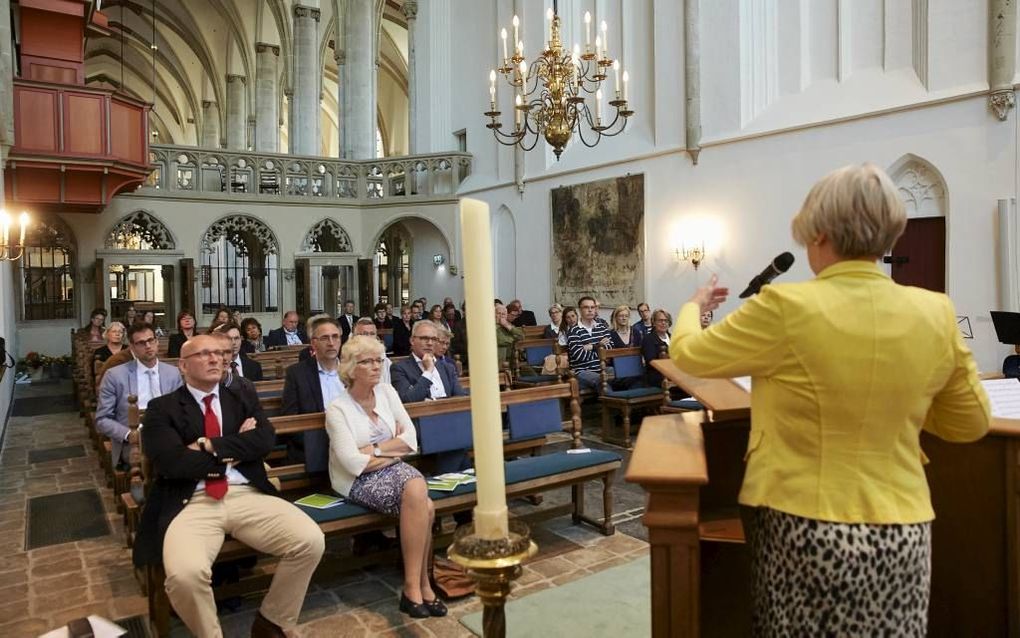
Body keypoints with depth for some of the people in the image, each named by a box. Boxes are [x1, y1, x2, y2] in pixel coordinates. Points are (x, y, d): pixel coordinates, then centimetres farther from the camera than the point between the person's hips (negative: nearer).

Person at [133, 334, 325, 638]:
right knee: (185, 574, -33)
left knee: (311, 541, -20)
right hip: (192, 504, -3)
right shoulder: (162, 408, 8)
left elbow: (265, 440, 1)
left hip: (248, 496, 3)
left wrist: (210, 446, -9)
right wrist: (235, 448, -2)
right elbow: (170, 462, -9)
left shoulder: (243, 399, 18)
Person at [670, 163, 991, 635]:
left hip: (803, 529, -4)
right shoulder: (936, 314, -4)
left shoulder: (784, 307, -17)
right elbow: (972, 422, 9)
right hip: (902, 534, 4)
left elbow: (687, 353, -2)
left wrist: (694, 306, 18)